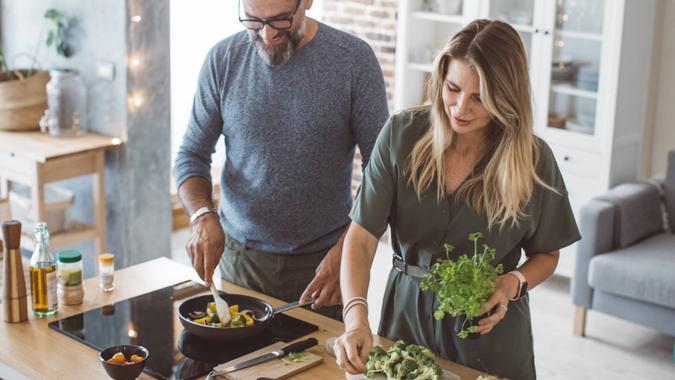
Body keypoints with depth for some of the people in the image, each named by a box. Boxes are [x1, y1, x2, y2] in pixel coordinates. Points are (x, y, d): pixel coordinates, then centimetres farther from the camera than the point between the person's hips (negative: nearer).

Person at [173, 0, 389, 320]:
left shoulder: (353, 60, -12)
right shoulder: (223, 59, -4)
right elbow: (192, 156, 2)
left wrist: (345, 250, -20)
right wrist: (203, 217, -17)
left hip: (321, 263, -2)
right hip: (237, 256, 2)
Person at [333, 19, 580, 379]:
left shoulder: (533, 160, -13)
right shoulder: (402, 134, -13)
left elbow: (546, 254, 2)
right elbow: (361, 237, -16)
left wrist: (513, 283, -19)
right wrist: (356, 318, -31)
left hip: (489, 327, -1)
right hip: (407, 313, 1)